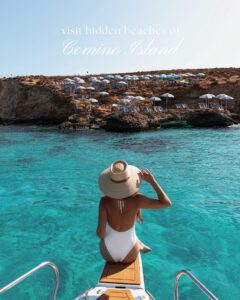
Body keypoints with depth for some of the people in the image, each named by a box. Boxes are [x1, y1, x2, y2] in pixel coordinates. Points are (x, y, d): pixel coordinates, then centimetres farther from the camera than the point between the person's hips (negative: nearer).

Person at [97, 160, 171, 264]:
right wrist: (152, 180, -17)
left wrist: (102, 236, -1)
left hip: (109, 254, 0)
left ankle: (139, 245, 54)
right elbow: (166, 203, -19)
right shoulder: (136, 199, -27)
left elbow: (100, 231, -26)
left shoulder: (105, 201, -27)